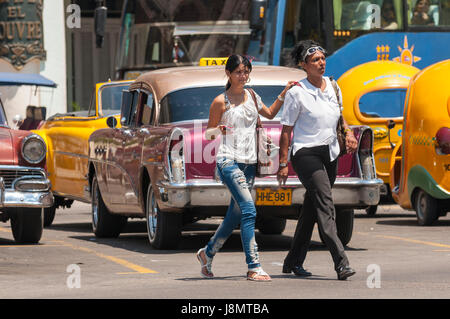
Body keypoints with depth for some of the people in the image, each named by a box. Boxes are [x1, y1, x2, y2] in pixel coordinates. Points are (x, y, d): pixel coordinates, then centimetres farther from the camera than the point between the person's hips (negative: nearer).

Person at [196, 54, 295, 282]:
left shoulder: (252, 97, 14)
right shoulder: (221, 102, -3)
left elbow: (270, 114, 31)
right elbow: (208, 133, 3)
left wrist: (284, 93, 20)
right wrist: (218, 130, -19)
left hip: (249, 163, 7)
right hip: (228, 161, -7)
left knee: (235, 216, 10)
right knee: (249, 210, -19)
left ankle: (207, 253, 31)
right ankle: (253, 267, -22)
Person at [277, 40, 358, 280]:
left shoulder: (332, 86, 9)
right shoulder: (297, 93, -9)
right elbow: (286, 130, -7)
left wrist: (348, 133, 6)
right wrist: (283, 164, -9)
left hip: (330, 153, 7)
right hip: (306, 153, -7)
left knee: (311, 208, 11)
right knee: (325, 206, -18)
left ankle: (294, 262, 22)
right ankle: (341, 263, -28)